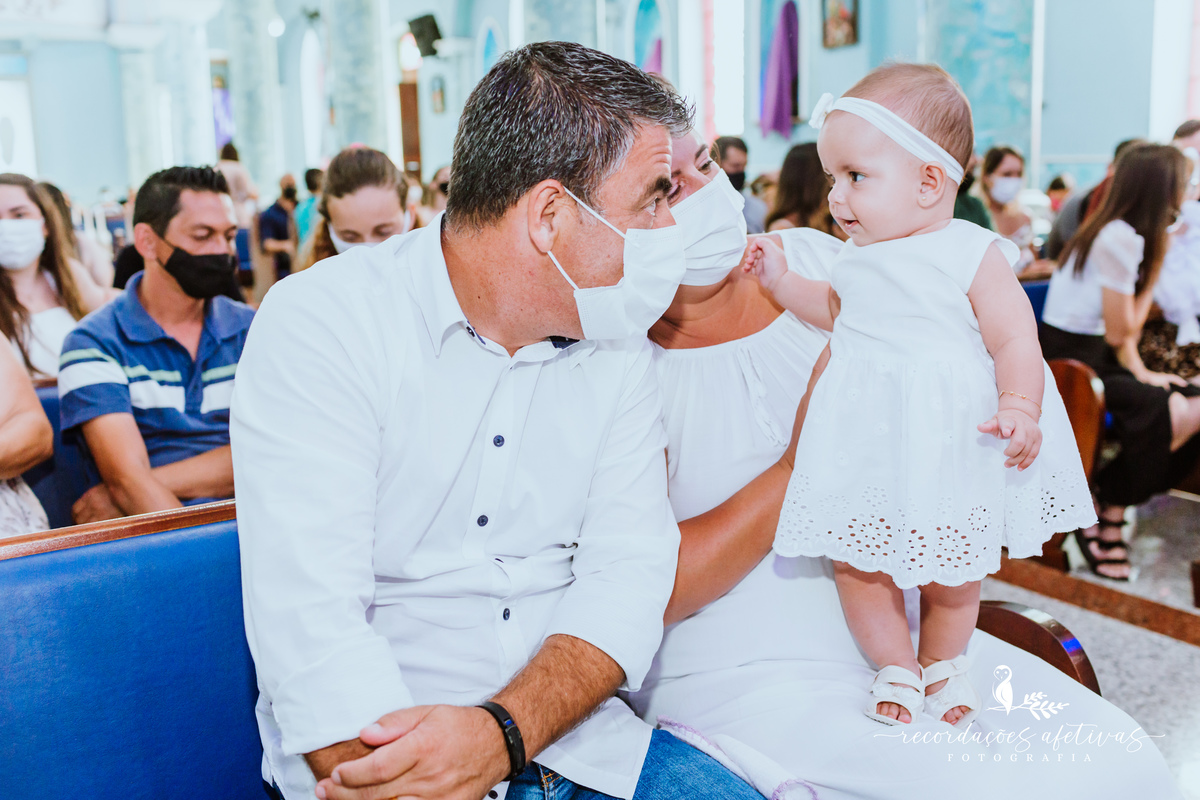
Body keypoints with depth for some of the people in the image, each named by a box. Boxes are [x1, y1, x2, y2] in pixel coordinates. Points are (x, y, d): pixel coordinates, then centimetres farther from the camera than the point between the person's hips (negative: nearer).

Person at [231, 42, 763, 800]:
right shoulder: (321, 325, -12)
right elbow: (310, 623, -19)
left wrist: (501, 733, -20)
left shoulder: (617, 344, 3)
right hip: (377, 739, -3)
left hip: (564, 730, 4)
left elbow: (629, 567, -5)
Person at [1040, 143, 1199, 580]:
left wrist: (1140, 373, 1)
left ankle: (1110, 508, 0)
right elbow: (1120, 332, -14)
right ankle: (1104, 514, -6)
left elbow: (1119, 323, 12)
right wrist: (1155, 269, -4)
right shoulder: (1122, 239, -19)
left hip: (1093, 355, 10)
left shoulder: (1123, 233, 11)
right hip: (1068, 361, -10)